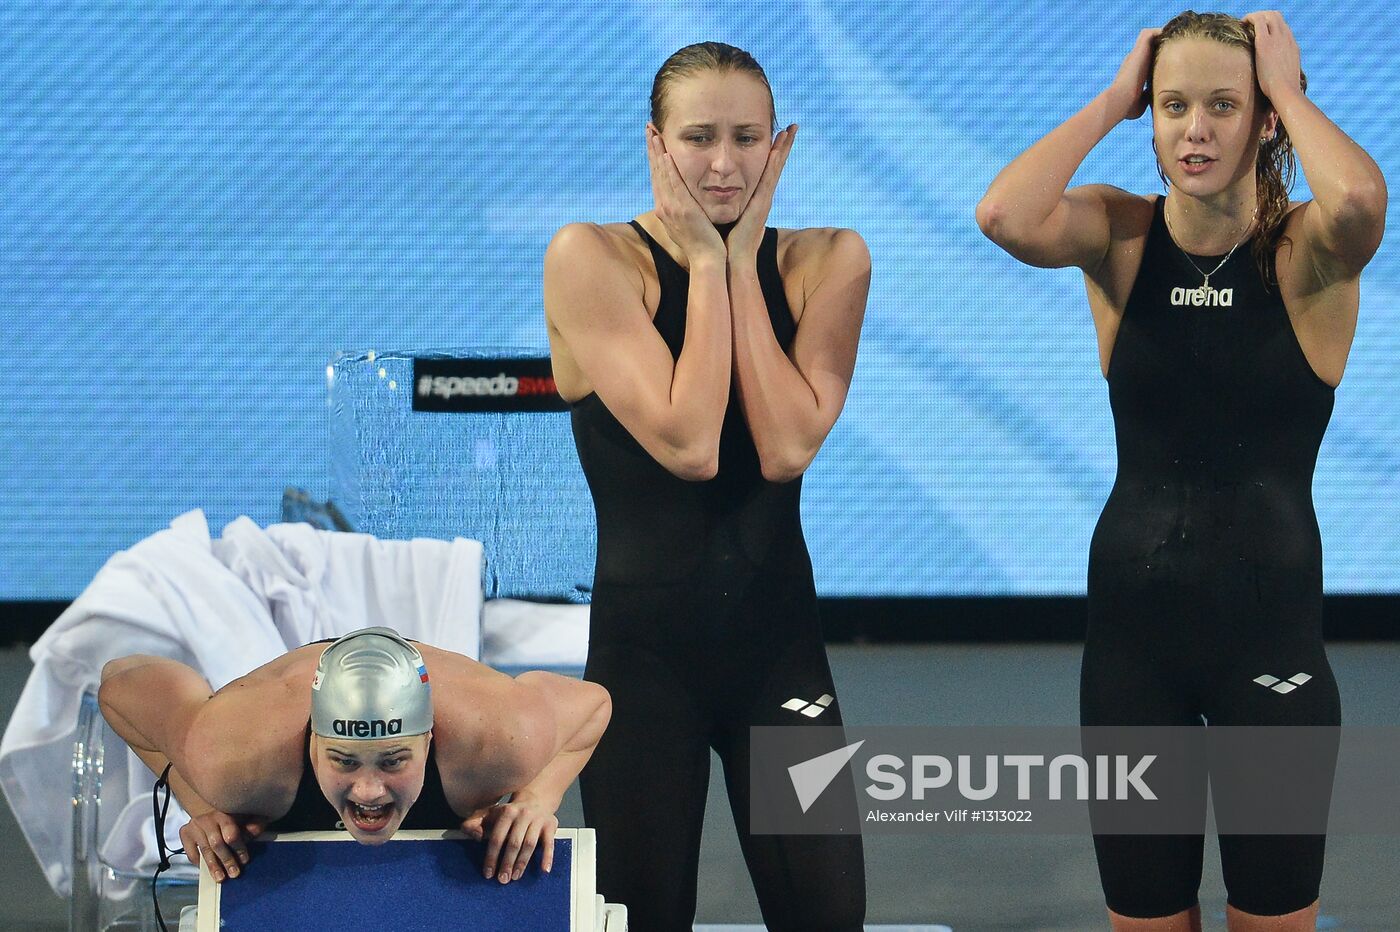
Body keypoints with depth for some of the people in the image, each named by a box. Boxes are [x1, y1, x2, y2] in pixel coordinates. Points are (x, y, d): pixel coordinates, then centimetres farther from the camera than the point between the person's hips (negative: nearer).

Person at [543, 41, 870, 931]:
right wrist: (705, 262, -13)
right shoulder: (593, 258, -9)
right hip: (644, 645, -2)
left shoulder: (826, 261, 0)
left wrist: (742, 262, -11)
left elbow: (788, 448, -14)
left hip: (780, 634, 2)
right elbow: (687, 444, -20)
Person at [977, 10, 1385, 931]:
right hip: (1133, 621, 2)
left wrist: (1289, 91, -15)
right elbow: (1005, 217, -22)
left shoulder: (1304, 251, -7)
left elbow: (1358, 198, -32)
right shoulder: (1122, 235, -1)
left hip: (1272, 621, -2)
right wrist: (1111, 102, -11)